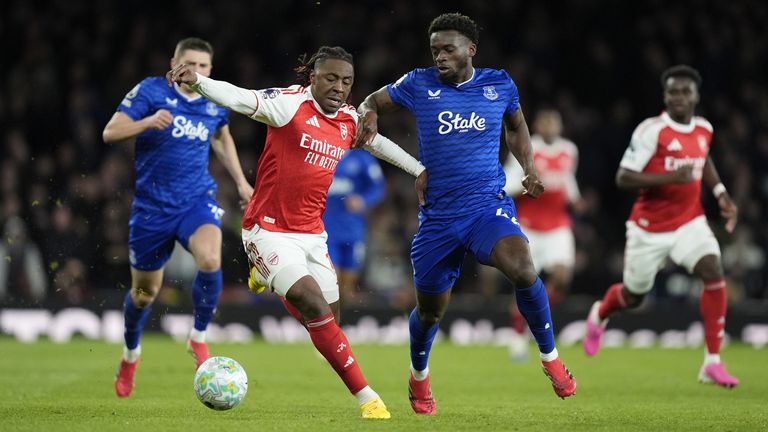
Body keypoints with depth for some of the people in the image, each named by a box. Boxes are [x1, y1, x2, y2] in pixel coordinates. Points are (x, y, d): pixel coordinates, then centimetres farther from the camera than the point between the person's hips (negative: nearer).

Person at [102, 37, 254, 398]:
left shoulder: (216, 103, 4)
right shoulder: (150, 91, -8)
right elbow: (110, 132, -14)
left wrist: (241, 182, 23)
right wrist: (148, 122, -31)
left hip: (197, 201, 1)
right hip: (152, 206, -1)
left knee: (210, 261, -29)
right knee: (145, 291, 10)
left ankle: (199, 338, -6)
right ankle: (130, 353, 42)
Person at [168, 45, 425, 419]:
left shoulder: (350, 121, 6)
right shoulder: (290, 103, -13)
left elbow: (380, 144, 26)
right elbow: (241, 99, -27)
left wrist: (422, 171, 34)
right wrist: (197, 80, -44)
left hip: (311, 234, 7)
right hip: (269, 230, -7)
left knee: (327, 323, 8)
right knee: (315, 305, -21)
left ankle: (267, 275, 39)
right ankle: (365, 396, -18)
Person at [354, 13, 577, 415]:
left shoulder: (500, 84, 3)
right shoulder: (418, 84, 0)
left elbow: (516, 127, 22)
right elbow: (372, 102, 14)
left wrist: (529, 167, 6)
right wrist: (368, 115, -10)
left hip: (489, 206, -1)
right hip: (437, 215, 1)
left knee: (521, 268, -30)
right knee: (430, 311, 11)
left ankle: (550, 358, -11)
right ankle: (418, 378, 43)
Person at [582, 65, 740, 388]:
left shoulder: (704, 129, 1)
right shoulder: (651, 131, -18)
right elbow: (623, 178, -20)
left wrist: (720, 193, 12)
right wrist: (669, 177, -32)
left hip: (690, 222, 4)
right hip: (650, 227, -4)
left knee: (714, 273, -21)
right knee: (633, 296, 12)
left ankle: (713, 363, -17)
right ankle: (599, 315, 51)